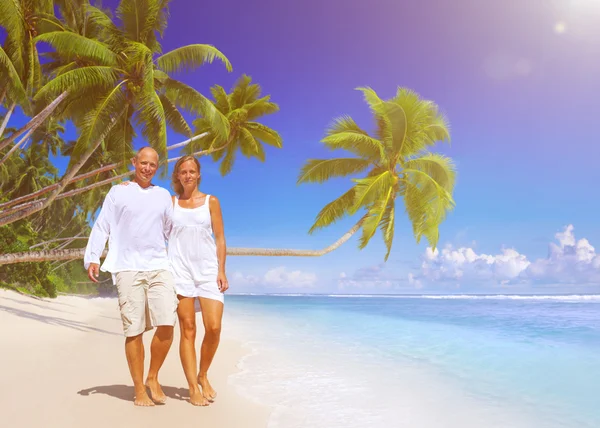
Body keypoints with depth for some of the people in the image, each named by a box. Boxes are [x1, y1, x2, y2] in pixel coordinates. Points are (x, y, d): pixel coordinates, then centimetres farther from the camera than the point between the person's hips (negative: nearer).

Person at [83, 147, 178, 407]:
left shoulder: (163, 195, 17)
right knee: (134, 331, -2)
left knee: (167, 325, -9)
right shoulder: (117, 192, 10)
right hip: (128, 268, -2)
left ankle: (153, 378, 12)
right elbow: (102, 227, 5)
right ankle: (139, 389, 11)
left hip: (159, 267, 2)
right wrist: (92, 257, -6)